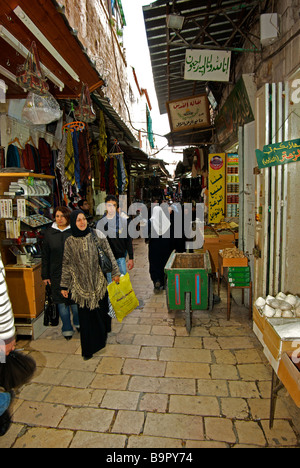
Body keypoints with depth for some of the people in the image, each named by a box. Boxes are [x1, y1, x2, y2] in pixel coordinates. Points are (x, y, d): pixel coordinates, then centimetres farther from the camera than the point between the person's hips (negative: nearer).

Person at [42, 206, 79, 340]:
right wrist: (45, 275, 4)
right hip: (57, 273, 1)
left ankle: (78, 323, 33)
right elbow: (45, 256, 6)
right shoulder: (49, 233, 3)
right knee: (61, 301, 8)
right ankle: (67, 329, 25)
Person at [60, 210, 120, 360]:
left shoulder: (97, 235, -4)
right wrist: (64, 286, 6)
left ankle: (101, 339, 37)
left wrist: (115, 272, -2)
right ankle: (88, 349, 22)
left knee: (101, 311, 11)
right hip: (81, 285, 0)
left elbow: (109, 255, 0)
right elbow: (66, 265, 4)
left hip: (99, 283, 0)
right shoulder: (70, 242, -1)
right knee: (85, 316, 6)